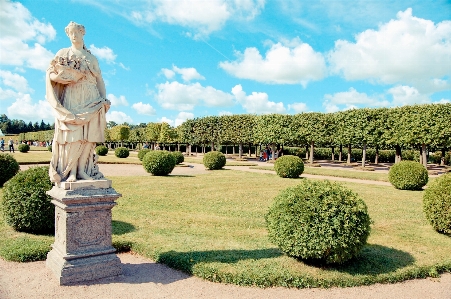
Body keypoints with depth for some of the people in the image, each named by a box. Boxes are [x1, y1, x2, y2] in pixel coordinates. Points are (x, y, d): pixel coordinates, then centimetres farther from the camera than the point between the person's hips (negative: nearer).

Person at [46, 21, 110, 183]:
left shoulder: (92, 58, 20)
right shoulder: (64, 53, 14)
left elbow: (100, 80, 17)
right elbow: (52, 73, 3)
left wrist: (104, 99, 3)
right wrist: (68, 75, -16)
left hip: (90, 101, 2)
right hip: (71, 100, -2)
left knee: (88, 136, -7)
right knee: (73, 135, -12)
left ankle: (83, 169, -5)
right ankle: (71, 171, -13)